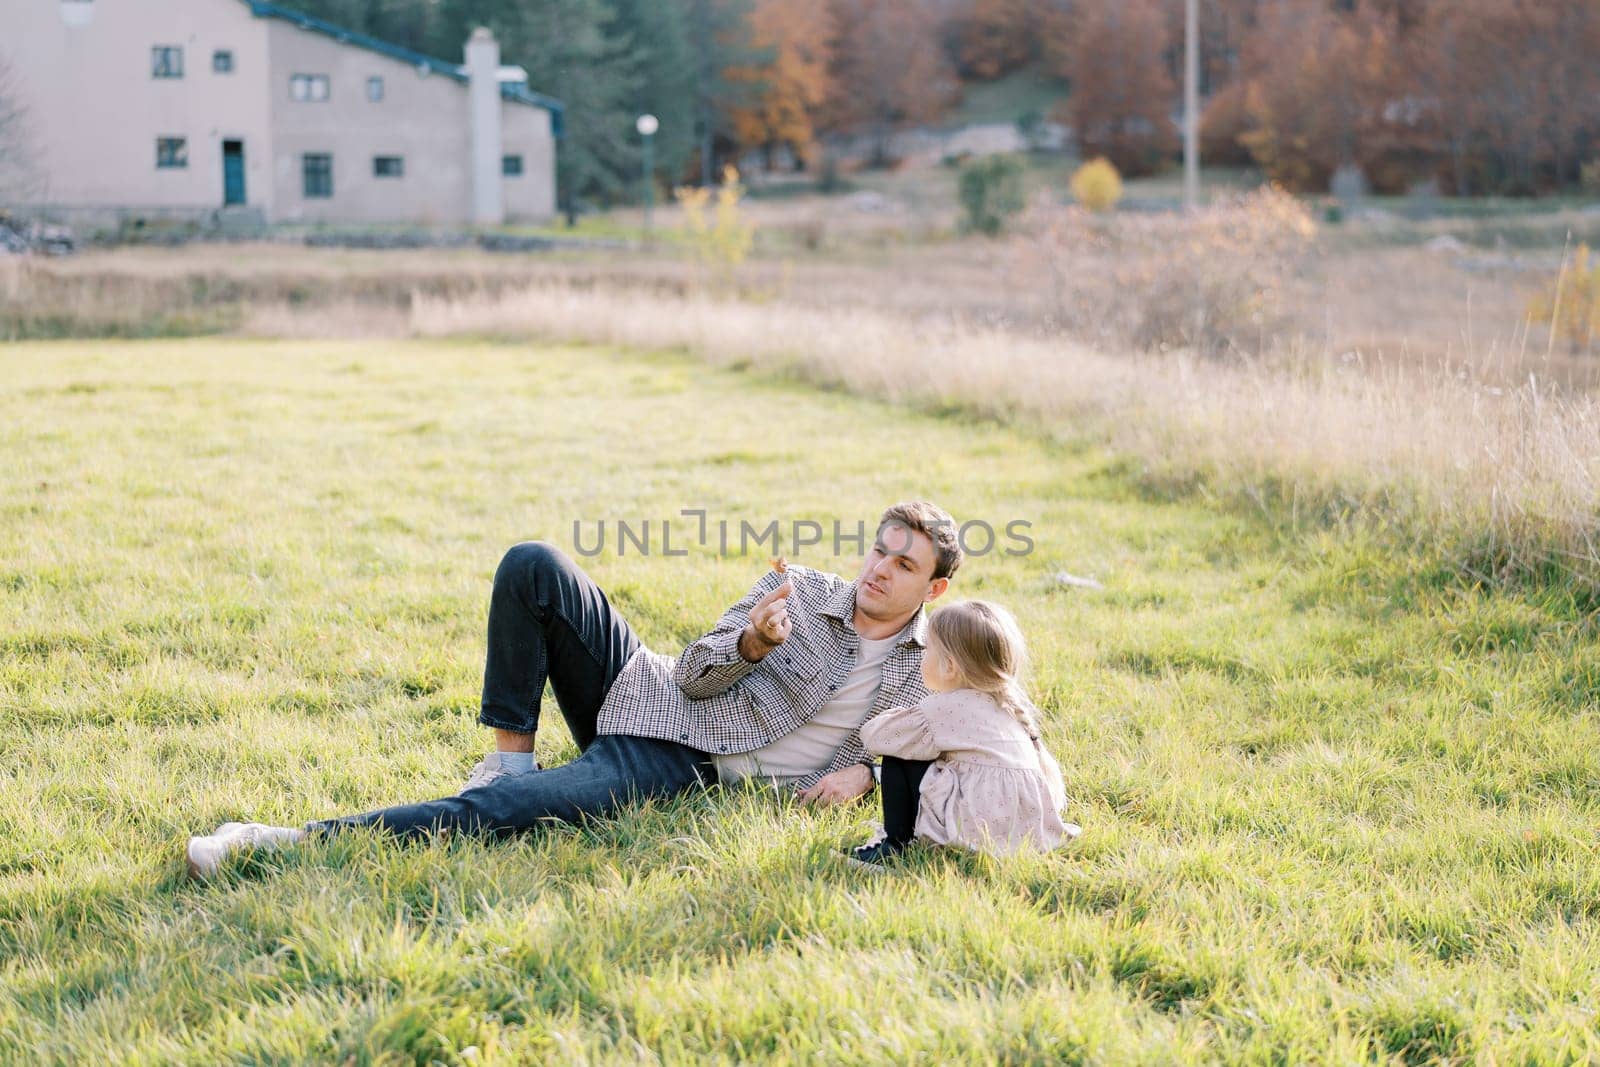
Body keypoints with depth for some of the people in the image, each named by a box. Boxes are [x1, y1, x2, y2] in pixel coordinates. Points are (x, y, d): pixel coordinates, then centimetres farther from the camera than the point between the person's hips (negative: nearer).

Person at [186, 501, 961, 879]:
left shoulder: (928, 670, 1)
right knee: (532, 567, -19)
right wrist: (751, 643, -20)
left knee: (498, 809, -29)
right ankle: (510, 752, -9)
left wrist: (867, 771, -12)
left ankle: (303, 840, -28)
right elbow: (694, 674, 4)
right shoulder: (801, 591, 7)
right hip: (650, 691, 4)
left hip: (676, 766, -4)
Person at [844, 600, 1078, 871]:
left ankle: (895, 845, 4)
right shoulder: (1009, 704, 16)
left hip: (981, 831, -8)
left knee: (896, 757, 2)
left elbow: (875, 735, -1)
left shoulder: (943, 709, -6)